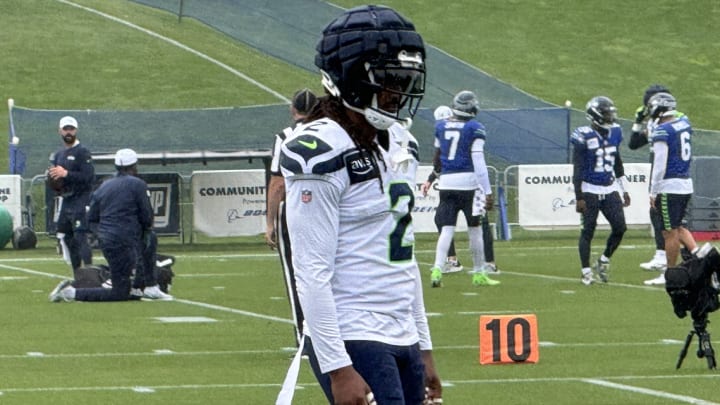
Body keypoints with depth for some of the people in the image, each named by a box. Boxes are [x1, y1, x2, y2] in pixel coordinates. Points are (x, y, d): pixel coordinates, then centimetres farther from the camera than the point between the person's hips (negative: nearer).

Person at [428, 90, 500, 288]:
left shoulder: (441, 127, 7)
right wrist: (487, 191, -8)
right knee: (474, 228, 8)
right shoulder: (474, 129, -7)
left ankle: (437, 269, -14)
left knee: (446, 229, 3)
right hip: (468, 182, -4)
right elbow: (478, 162, -11)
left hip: (446, 182, 4)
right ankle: (479, 273, 17)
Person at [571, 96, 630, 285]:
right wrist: (579, 197, -15)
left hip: (610, 189, 6)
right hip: (589, 190, -6)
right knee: (588, 230, -2)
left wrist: (623, 191, 20)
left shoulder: (614, 133, 6)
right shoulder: (584, 137, -13)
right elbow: (577, 170, -12)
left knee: (620, 228, 1)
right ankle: (586, 271, 6)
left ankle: (604, 261, 21)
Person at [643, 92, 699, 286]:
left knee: (670, 232, 0)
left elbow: (660, 165, -16)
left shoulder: (662, 131, -15)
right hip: (687, 184, 8)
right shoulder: (685, 123, 8)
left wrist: (653, 192, -9)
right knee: (678, 227, 19)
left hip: (670, 187, -8)